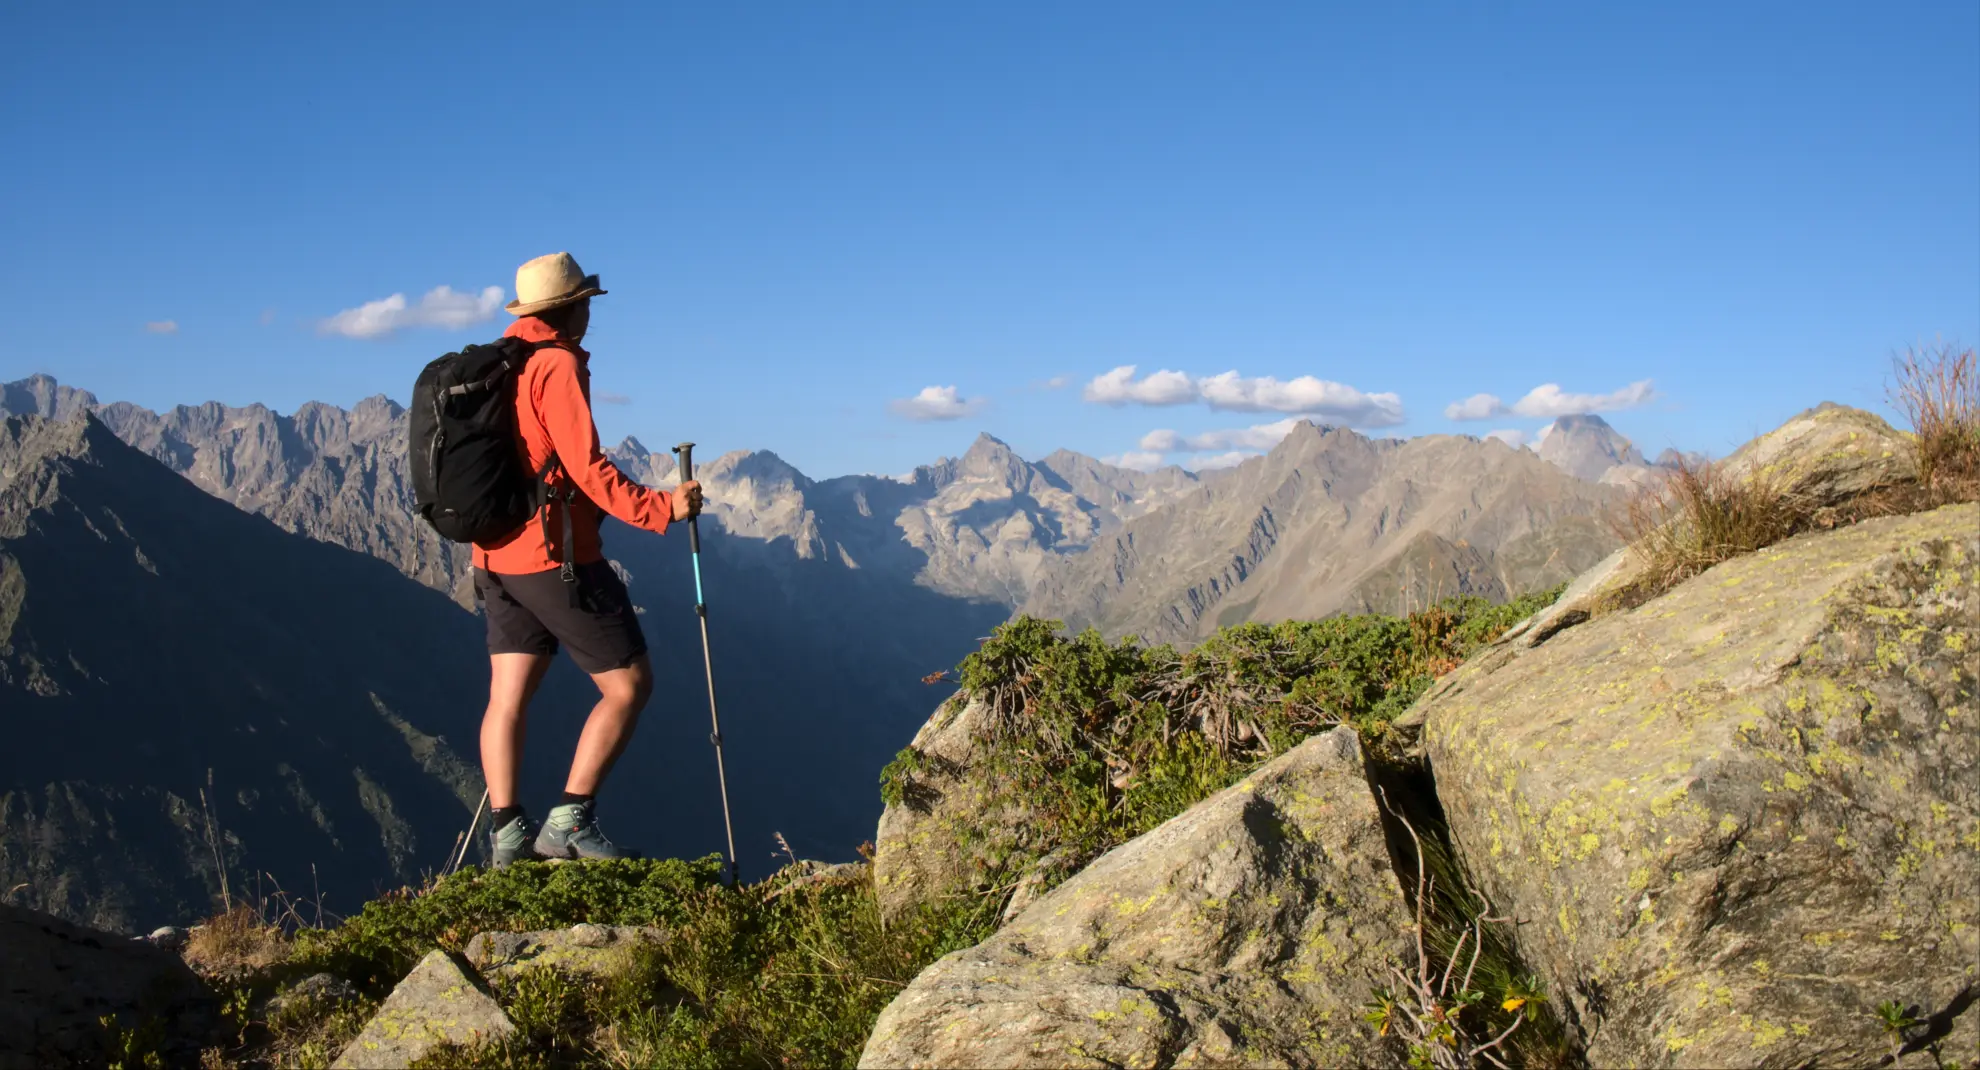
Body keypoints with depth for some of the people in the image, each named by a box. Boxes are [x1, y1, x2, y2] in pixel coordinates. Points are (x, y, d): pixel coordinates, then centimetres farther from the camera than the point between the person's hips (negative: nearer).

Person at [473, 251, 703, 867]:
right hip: (555, 555, -9)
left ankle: (507, 830, 6)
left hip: (496, 556, 9)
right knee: (629, 683, -1)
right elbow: (585, 467, -18)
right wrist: (660, 508, -17)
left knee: (509, 695, 8)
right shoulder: (557, 365, -12)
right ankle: (570, 821, -4)